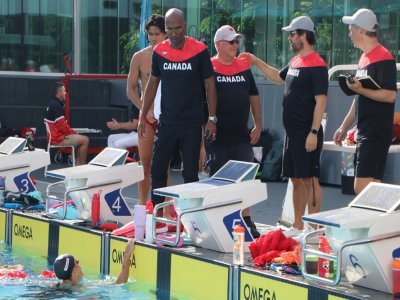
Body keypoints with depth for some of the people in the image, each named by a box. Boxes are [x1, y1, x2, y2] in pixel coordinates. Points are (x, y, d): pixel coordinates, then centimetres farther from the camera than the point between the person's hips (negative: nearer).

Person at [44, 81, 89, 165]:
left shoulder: (53, 104, 13)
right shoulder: (56, 106, -19)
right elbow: (62, 127, -21)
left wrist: (72, 132, 8)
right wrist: (74, 133, -5)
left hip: (54, 135, 11)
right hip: (57, 138, -11)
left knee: (80, 138, 21)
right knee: (85, 140, -8)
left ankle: (77, 163, 15)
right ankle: (82, 165, 0)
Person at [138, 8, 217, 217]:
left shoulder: (199, 51, -6)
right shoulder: (159, 51, 3)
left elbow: (209, 85, -2)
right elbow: (152, 84, 10)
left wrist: (212, 119, -6)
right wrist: (142, 117, 7)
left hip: (192, 122, -3)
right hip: (167, 121, 3)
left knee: (190, 172, 3)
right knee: (157, 169, 3)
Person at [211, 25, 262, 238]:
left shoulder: (244, 67, 10)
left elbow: (254, 96, 16)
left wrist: (257, 125, 10)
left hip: (242, 136, 4)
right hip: (218, 137, -4)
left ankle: (246, 221, 12)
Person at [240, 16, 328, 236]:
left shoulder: (317, 65, -13)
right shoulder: (295, 62, 14)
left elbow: (320, 101, -18)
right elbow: (279, 77, 34)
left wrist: (314, 133, -22)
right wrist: (256, 62, 29)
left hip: (307, 134, -9)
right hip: (292, 132, 9)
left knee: (309, 179, -6)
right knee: (296, 179, 13)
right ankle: (298, 226, 21)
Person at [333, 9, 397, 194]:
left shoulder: (383, 58, -12)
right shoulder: (364, 58, 17)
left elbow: (389, 95, -20)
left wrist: (359, 89, -22)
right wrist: (344, 127, 22)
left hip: (376, 134, -10)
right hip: (364, 133, 10)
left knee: (363, 188, -15)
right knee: (361, 189, 10)